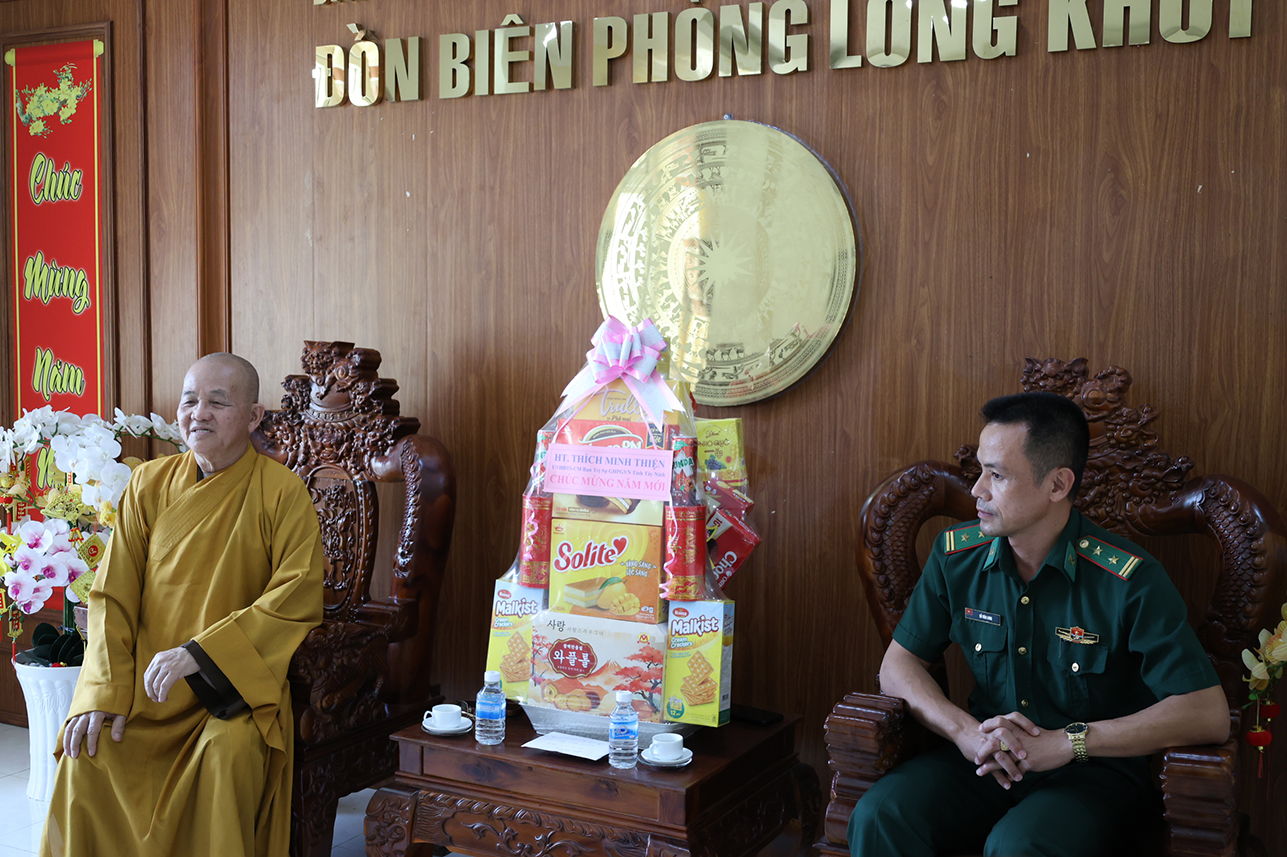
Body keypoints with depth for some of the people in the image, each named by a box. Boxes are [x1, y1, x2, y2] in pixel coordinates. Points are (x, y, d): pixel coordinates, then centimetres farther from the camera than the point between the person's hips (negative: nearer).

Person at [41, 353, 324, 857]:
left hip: (235, 679, -3)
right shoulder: (150, 484, 5)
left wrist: (199, 654, -20)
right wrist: (104, 693, -10)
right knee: (88, 751, -21)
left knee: (230, 750, -30)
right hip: (145, 676, 3)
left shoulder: (282, 493, -5)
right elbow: (112, 593, 3)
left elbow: (297, 597, -14)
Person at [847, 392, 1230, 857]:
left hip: (1095, 771, -3)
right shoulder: (955, 555, -1)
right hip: (982, 762, 3)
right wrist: (966, 731, -16)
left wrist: (1067, 742, -22)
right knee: (878, 817, -26)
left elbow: (1209, 714, -17)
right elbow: (898, 665, 4)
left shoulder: (1131, 582, -15)